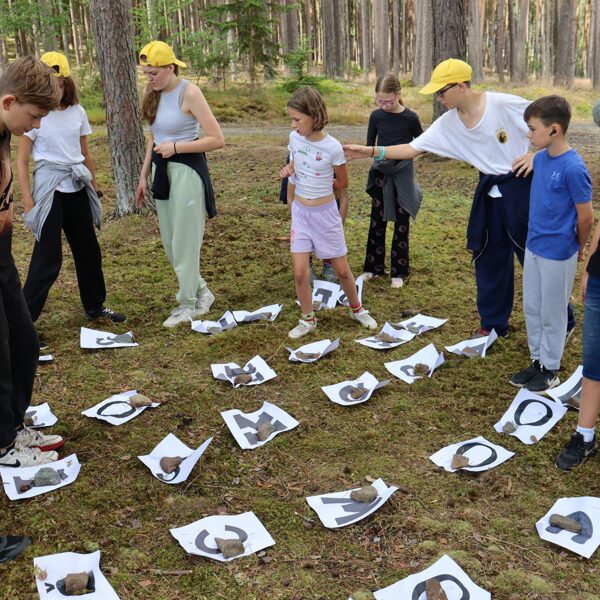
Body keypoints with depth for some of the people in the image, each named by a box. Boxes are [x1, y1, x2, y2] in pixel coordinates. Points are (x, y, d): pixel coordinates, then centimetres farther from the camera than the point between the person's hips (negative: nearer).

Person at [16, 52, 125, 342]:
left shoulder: (77, 111, 5)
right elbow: (21, 160, -6)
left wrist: (94, 185, 16)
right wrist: (27, 198, -12)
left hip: (77, 188, 5)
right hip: (50, 189, -5)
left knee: (88, 249, 14)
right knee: (48, 256, -6)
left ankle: (94, 306, 31)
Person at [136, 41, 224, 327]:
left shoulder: (189, 93, -14)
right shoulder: (153, 94, 7)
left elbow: (217, 139, -17)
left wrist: (175, 147, -18)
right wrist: (143, 176, 14)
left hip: (186, 170, -7)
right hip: (161, 170, 8)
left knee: (184, 241, 0)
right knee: (170, 242, 12)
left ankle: (187, 304, 15)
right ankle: (201, 291, 28)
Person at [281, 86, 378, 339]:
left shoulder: (333, 148, -18)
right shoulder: (295, 138, -5)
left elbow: (343, 190, -5)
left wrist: (339, 223, 3)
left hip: (326, 213, -3)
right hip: (300, 213, 3)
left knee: (342, 270, 9)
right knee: (300, 272, -2)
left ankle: (357, 309, 33)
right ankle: (308, 320, 17)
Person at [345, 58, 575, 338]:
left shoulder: (506, 104, -19)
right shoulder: (448, 123, -2)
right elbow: (412, 149, -1)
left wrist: (536, 156, -19)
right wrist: (371, 151, -9)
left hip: (520, 188, -6)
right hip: (489, 192, 6)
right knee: (490, 258, 12)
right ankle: (493, 323, 28)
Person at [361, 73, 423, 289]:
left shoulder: (410, 117, -10)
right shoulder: (376, 116, -2)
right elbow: (370, 145, 4)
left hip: (402, 174, -3)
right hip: (380, 173, 3)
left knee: (401, 223, 4)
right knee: (377, 221, 9)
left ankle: (399, 271, 14)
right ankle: (373, 267, 20)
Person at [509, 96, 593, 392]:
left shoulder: (573, 168, -23)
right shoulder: (540, 158, -1)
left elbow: (586, 216, -14)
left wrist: (578, 248, 0)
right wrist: (537, 235, 14)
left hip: (557, 253, -7)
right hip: (533, 247, 7)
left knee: (552, 313, 8)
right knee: (532, 308, 17)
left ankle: (550, 369, 25)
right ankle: (538, 360, 33)